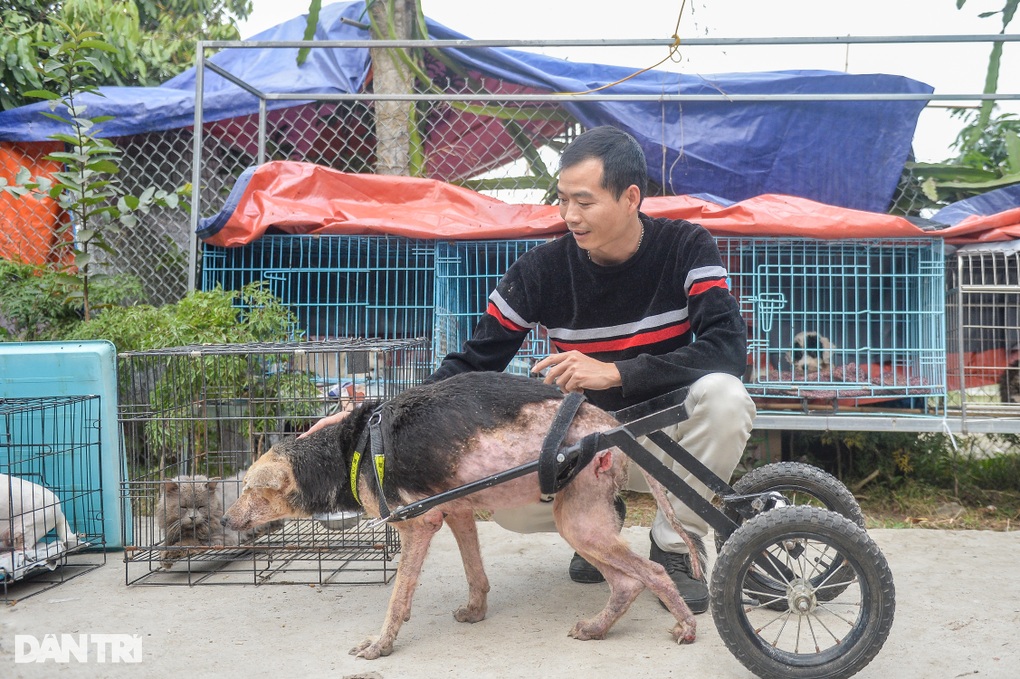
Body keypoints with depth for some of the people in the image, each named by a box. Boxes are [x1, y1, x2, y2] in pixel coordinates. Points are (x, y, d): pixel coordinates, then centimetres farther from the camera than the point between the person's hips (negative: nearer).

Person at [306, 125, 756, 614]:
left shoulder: (686, 247, -13)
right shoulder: (541, 270, -11)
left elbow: (728, 348, -25)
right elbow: (473, 363, -8)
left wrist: (615, 372, -35)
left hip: (668, 430, 0)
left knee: (723, 396, -33)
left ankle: (674, 546, -8)